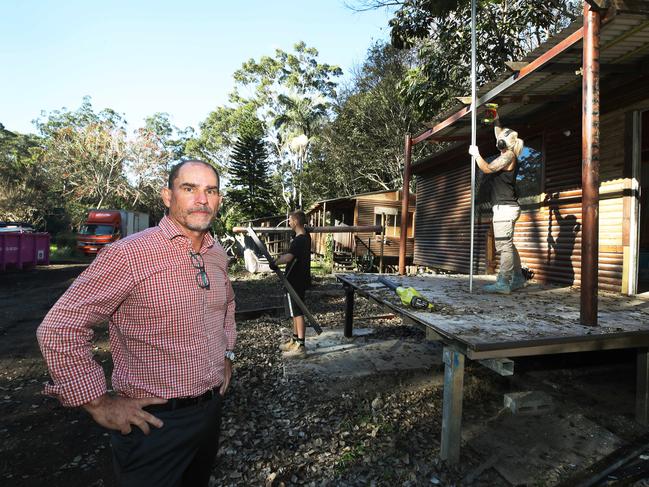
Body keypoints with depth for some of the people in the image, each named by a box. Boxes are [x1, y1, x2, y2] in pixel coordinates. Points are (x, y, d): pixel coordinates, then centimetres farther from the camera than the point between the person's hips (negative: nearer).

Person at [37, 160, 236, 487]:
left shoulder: (218, 255, 0)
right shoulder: (130, 254, -21)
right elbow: (58, 328, -18)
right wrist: (98, 403, -15)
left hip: (212, 409, 8)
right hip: (155, 421, -7)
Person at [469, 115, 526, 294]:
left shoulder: (509, 155, -7)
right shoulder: (507, 155, 18)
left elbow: (487, 168, -14)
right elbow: (500, 134, 32)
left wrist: (476, 154, -2)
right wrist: (496, 120, 32)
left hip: (505, 207, -10)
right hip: (505, 207, 10)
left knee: (504, 245, -12)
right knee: (508, 245, 13)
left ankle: (504, 283, -13)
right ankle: (518, 278, 20)